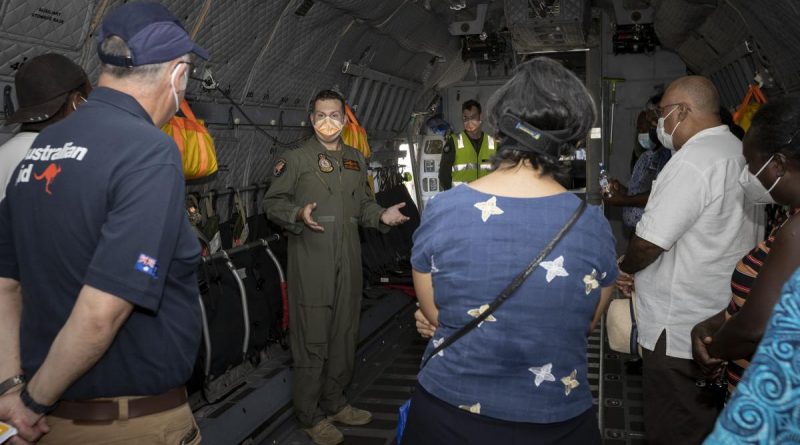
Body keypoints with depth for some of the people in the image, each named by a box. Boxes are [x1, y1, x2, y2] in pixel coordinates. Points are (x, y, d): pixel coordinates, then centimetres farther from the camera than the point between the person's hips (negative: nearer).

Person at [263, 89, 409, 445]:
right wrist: (299, 214, -20)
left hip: (348, 260, 6)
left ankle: (334, 403, 30)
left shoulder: (356, 159, 15)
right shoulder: (296, 158, -1)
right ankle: (310, 416, 14)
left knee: (344, 334, 14)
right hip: (311, 261, -5)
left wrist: (382, 216, 0)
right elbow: (272, 202, -2)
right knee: (312, 339, 0)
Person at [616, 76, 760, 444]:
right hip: (720, 323, 10)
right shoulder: (737, 151, 11)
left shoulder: (693, 160, -20)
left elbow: (649, 242, -21)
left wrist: (626, 267, 0)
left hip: (679, 331, -10)